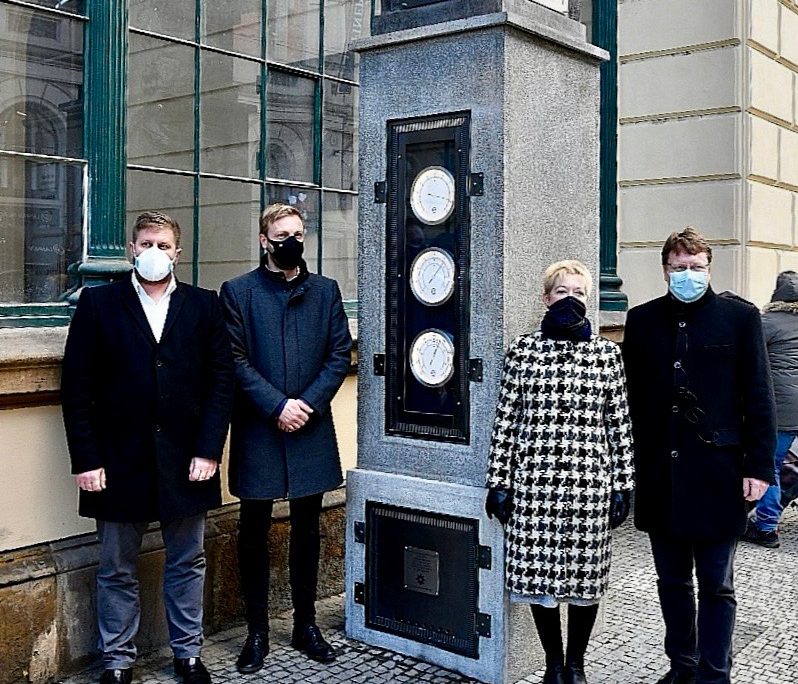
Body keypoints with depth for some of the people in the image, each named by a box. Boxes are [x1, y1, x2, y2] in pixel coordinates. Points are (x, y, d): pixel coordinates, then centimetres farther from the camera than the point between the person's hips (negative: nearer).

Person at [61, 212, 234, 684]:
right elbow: (76, 386, -1)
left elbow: (222, 379, 2)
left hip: (186, 459, 1)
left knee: (188, 563, 13)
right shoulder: (98, 303, 2)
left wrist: (209, 450, -6)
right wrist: (86, 459, -7)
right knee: (118, 570, 10)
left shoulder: (204, 305, 5)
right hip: (119, 461, -1)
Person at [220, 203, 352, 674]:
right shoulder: (238, 291, 1)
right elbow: (236, 360, -7)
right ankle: (258, 632, 18)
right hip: (258, 432, -2)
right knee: (254, 533, 6)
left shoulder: (326, 290, 8)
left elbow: (340, 355, 3)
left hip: (311, 430, 2)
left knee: (307, 530, 12)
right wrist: (277, 406, -15)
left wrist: (308, 404, -9)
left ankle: (306, 625, 25)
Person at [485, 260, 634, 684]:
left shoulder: (607, 354, 5)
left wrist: (622, 485, 3)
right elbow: (506, 419, 2)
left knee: (587, 574, 8)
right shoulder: (523, 350, 2)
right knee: (538, 572, 5)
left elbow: (619, 423, 6)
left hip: (590, 482, 1)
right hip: (535, 481, 0)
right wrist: (499, 482, 0)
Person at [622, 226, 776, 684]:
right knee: (672, 581, 15)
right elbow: (632, 398, 7)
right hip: (659, 474, 3)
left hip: (718, 473, -3)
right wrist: (627, 466, 4)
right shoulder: (643, 320, 7)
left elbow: (759, 398, -1)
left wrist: (759, 467, -6)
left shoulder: (740, 317, 0)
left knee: (716, 585, 5)